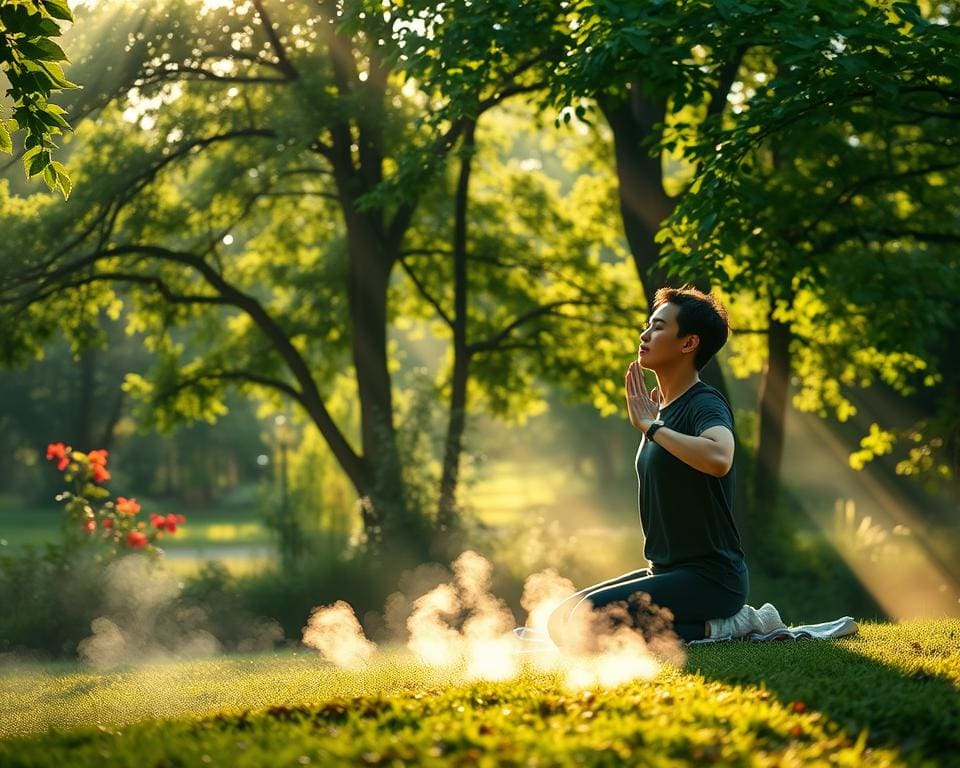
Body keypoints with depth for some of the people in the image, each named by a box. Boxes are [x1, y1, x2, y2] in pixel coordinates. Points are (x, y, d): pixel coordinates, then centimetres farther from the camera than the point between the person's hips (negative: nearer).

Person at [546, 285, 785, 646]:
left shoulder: (705, 405, -14)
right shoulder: (664, 409, 13)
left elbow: (718, 459, -38)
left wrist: (651, 425, -24)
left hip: (710, 576, -10)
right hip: (667, 572, 10)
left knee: (588, 619, -24)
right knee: (560, 622, 7)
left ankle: (714, 626, -8)